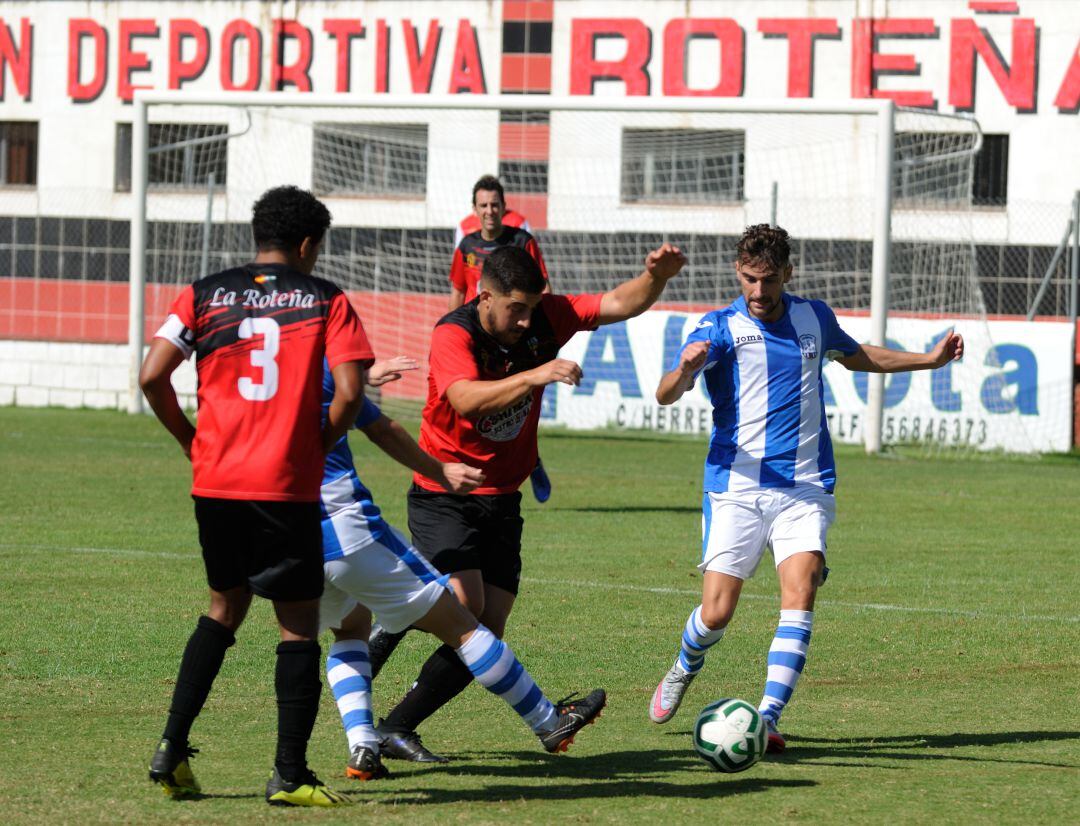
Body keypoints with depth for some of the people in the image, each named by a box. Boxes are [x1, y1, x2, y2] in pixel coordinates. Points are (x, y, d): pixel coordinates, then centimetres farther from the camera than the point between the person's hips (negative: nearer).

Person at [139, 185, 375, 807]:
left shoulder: (205, 296, 8)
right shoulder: (325, 300, 0)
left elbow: (153, 376, 0)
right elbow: (350, 393, -11)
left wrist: (190, 440, 13)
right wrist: (322, 442, 6)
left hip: (215, 480, 4)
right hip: (287, 487, -4)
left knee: (227, 605, 22)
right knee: (300, 623, 5)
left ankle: (173, 749, 12)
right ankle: (290, 774, 1)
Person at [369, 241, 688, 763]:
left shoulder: (543, 318, -4)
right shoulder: (453, 335, -19)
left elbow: (617, 304, -3)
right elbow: (467, 400, -37)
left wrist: (656, 277, -23)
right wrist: (535, 376, -49)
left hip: (502, 502, 6)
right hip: (443, 498, -6)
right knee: (463, 602, -28)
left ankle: (396, 728, 8)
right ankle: (389, 628, -4)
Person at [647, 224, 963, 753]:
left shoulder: (814, 319, 9)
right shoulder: (720, 328, -5)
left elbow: (856, 356, 32)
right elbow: (665, 395, -20)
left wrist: (929, 359, 31)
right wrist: (685, 370, -42)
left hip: (804, 489, 2)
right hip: (735, 488, -2)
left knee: (800, 594, -19)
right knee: (716, 613, -6)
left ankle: (767, 719, -21)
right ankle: (685, 668, 29)